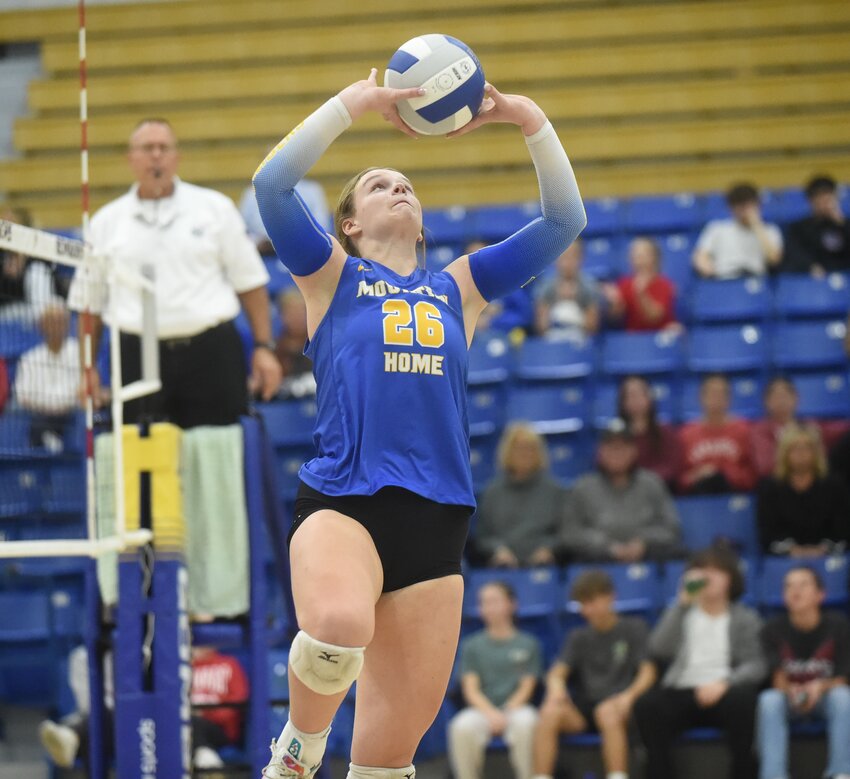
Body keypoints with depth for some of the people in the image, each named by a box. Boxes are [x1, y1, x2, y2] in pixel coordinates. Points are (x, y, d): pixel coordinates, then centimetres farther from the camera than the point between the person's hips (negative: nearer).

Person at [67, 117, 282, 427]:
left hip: (210, 354, 0)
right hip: (139, 360, 1)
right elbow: (88, 302, 15)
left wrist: (263, 348, 2)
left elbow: (250, 282, 10)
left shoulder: (215, 208, 9)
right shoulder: (106, 222, 10)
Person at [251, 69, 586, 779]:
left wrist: (528, 119, 8)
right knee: (339, 624, -37)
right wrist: (355, 104, -5)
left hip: (435, 519, 4)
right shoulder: (332, 276, 13)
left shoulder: (457, 288, 21)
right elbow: (272, 184, -4)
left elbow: (564, 220, 18)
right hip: (341, 504, -4)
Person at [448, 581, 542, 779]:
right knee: (462, 727, -34)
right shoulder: (472, 645, 12)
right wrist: (491, 713, -14)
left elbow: (526, 688, 4)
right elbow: (471, 689, 4)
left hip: (516, 708, -1)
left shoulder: (528, 644, 10)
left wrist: (506, 713, -13)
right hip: (482, 709, 1)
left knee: (525, 724, -37)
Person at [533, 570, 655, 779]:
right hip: (585, 710, 3)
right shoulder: (579, 638, 19)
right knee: (550, 712, -29)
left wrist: (628, 696, -23)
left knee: (607, 711, -39)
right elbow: (558, 672, 6)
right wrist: (556, 686, -20)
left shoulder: (634, 629, 9)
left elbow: (648, 673, -2)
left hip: (619, 706, -3)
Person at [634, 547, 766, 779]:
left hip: (724, 693, -1)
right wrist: (682, 604, -2)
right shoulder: (679, 614, 20)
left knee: (742, 698, -37)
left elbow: (756, 665, 1)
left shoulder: (745, 619, 16)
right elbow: (658, 651, 1)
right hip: (680, 692, 1)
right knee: (647, 704, -32)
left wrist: (724, 684, -18)